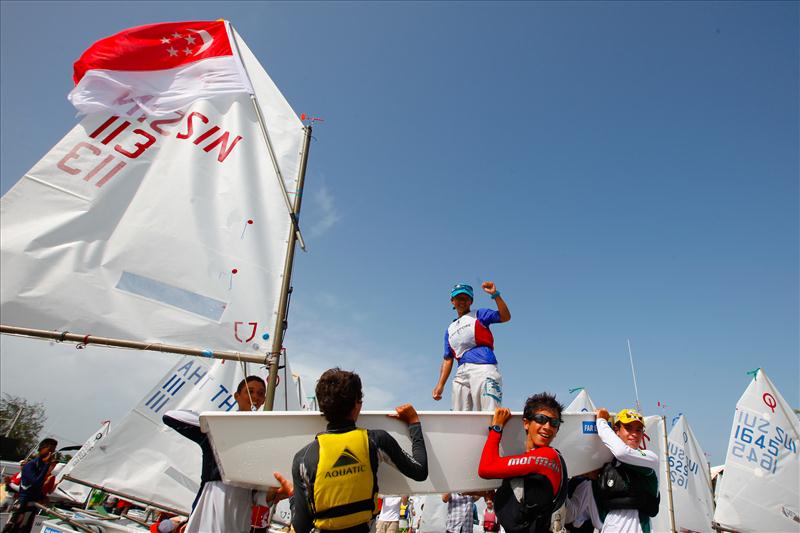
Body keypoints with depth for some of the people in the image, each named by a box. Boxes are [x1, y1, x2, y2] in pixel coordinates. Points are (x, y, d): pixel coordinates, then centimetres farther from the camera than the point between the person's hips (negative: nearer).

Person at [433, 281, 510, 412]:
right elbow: (448, 359, 22)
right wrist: (440, 385, 11)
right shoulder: (450, 330, 28)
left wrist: (495, 294, -12)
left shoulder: (479, 315, 16)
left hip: (484, 368, -5)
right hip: (461, 374, 6)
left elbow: (505, 317, -1)